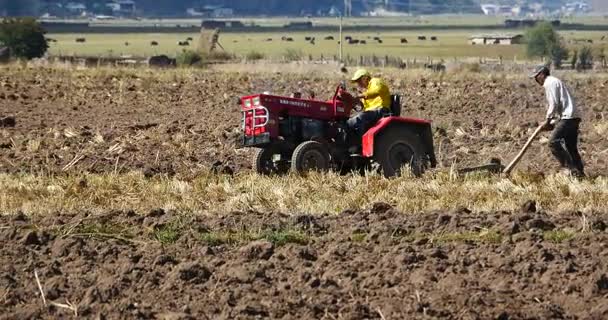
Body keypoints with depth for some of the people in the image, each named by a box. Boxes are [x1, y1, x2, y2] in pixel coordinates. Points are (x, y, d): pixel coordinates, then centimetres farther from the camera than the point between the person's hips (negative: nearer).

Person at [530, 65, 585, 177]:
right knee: (571, 147, 12)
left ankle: (569, 168, -16)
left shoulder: (550, 83, -4)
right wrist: (552, 122, 17)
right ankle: (579, 171, 10)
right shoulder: (555, 82, 26)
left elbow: (554, 104, -14)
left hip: (568, 117, -10)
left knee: (554, 143, -13)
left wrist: (548, 120, -5)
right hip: (574, 117, 10)